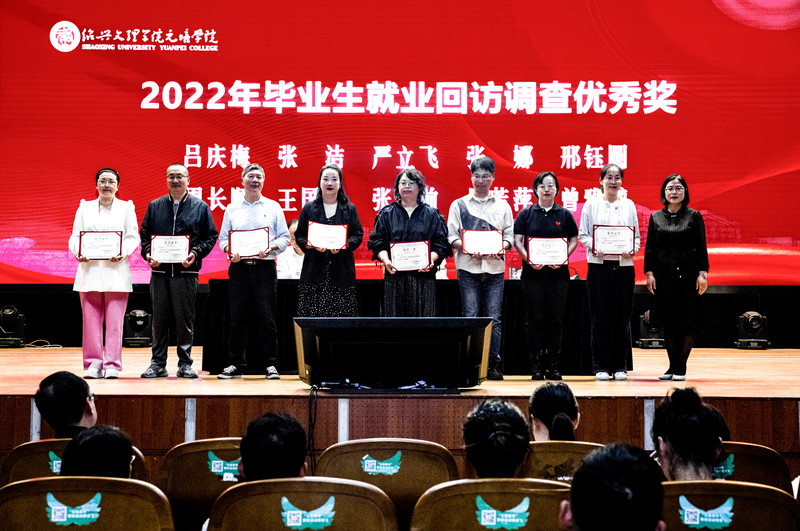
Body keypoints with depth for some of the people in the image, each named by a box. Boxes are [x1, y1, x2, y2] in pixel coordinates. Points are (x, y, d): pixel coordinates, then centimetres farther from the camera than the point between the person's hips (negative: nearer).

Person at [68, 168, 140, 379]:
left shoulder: (126, 207, 12)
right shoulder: (85, 208, 17)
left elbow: (133, 237, 4)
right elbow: (75, 236, 10)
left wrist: (123, 253, -15)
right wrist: (79, 252, -11)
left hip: (116, 272, -2)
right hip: (89, 270, 2)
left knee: (115, 321, -5)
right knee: (91, 320, 0)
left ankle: (112, 365, -1)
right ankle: (93, 365, 6)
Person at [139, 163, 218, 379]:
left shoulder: (200, 207, 6)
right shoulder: (154, 206, 13)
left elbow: (210, 236, 4)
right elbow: (144, 234, 14)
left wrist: (195, 253, -12)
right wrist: (147, 253, -4)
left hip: (186, 272, -2)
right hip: (159, 271, 2)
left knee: (185, 318, 0)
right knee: (159, 318, 5)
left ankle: (185, 364, 9)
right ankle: (158, 363, 12)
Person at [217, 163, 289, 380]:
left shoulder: (273, 207, 9)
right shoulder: (232, 209, 14)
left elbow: (284, 237, 6)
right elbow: (223, 238, 13)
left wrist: (271, 248, -12)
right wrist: (229, 251, -8)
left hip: (264, 267, -1)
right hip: (239, 267, 2)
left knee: (267, 319, -2)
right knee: (237, 319, 2)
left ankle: (270, 364, 4)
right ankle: (235, 364, 9)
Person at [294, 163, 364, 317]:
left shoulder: (349, 209, 11)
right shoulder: (309, 208, 11)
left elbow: (358, 235, 7)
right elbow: (299, 236, 8)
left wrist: (343, 244, -13)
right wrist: (314, 245, -12)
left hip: (341, 269, 0)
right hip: (315, 269, 0)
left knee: (342, 316, -6)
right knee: (312, 315, -7)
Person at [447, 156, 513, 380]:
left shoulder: (503, 206, 14)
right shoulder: (459, 205, 9)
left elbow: (510, 236, 11)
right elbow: (451, 236, 4)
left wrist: (500, 248, -11)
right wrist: (468, 249, -14)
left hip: (495, 268, 1)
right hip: (468, 268, -1)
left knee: (494, 319, -1)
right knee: (470, 318, -5)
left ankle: (494, 366, 4)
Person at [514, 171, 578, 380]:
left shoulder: (565, 214, 9)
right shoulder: (526, 213, 7)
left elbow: (574, 240, 8)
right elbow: (517, 239, 3)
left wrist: (563, 258, -9)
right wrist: (528, 259, -13)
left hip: (558, 272, 1)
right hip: (533, 272, -1)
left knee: (556, 319, 2)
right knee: (534, 319, 0)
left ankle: (553, 365, 9)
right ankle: (535, 365, 5)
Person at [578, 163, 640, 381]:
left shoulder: (629, 205, 13)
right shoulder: (591, 204, 7)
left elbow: (636, 235, 12)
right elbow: (582, 234, 3)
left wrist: (632, 250, -8)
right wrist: (595, 247, -15)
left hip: (624, 265, 2)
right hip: (599, 265, -2)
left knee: (622, 316, 2)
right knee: (600, 316, -1)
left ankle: (620, 366, 9)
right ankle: (600, 366, 5)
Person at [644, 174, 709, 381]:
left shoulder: (694, 216, 4)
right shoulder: (656, 218, 8)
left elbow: (701, 247, 1)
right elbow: (650, 247, 7)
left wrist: (702, 273, -6)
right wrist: (649, 273, -1)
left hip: (688, 273, -2)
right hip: (664, 274, 2)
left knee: (688, 321, -3)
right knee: (668, 323, 4)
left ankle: (680, 367, 3)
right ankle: (673, 366, 12)